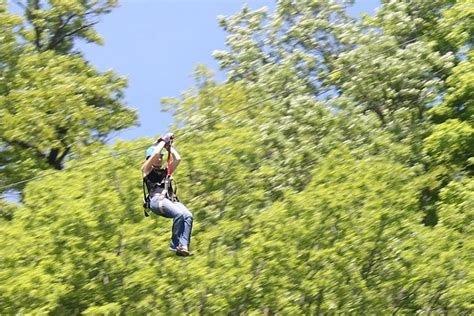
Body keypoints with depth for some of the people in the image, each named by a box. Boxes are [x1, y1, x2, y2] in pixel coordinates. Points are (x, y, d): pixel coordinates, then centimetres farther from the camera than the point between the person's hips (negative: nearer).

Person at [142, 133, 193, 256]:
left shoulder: (165, 171, 32)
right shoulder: (147, 169, 17)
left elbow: (177, 159, 21)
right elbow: (155, 153, 1)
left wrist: (169, 146, 27)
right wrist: (163, 141, 13)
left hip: (171, 199, 5)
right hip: (157, 200, -5)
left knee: (188, 216, -27)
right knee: (179, 214, -33)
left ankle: (184, 246, -38)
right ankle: (175, 245, -22)